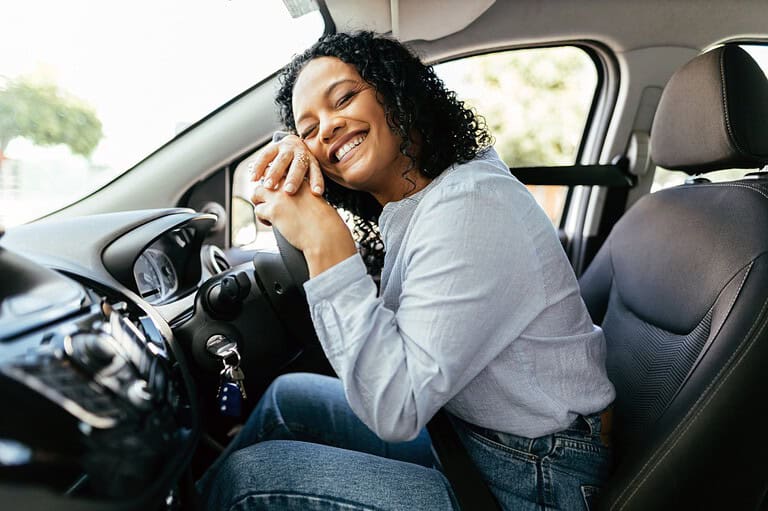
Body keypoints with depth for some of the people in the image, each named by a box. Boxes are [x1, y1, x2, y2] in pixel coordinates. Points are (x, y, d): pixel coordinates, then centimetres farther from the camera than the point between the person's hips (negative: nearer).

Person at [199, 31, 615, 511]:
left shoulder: (470, 208, -26)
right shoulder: (403, 203, 0)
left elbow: (395, 410, -29)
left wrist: (325, 244, -28)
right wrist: (292, 150, -3)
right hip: (463, 433, 8)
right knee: (287, 396, 14)